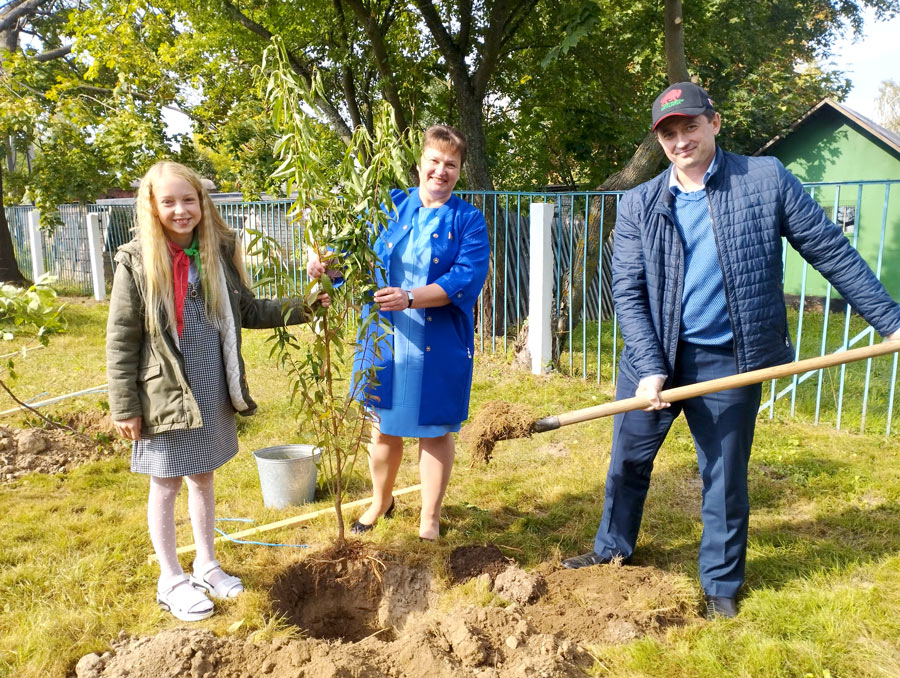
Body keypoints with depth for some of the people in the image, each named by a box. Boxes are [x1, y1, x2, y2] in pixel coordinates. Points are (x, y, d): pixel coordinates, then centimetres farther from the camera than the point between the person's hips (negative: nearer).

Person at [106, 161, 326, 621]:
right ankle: (171, 580, 29)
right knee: (166, 485, 11)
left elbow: (247, 312, 11)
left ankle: (205, 565, 37)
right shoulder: (137, 261, -12)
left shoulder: (218, 253, 1)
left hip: (212, 394, 4)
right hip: (166, 395, -4)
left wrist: (301, 308, 1)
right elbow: (121, 340, -10)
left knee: (203, 478, 19)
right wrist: (124, 406, -10)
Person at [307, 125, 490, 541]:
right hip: (383, 339, 3)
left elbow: (467, 279, -16)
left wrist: (410, 298, -28)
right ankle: (381, 501, 41)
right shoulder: (390, 206, 6)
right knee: (383, 424, 15)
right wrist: (325, 262, -16)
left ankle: (430, 518, 30)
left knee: (434, 431, 10)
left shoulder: (468, 221, -3)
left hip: (438, 346, -2)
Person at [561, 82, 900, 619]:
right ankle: (613, 550, 38)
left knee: (726, 476, 11)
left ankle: (722, 583, 32)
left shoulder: (766, 179, -4)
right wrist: (650, 368, -14)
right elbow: (627, 292, -5)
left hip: (728, 361, -1)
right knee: (628, 461, 14)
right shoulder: (639, 205, -1)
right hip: (653, 356, 2)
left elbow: (832, 252, 0)